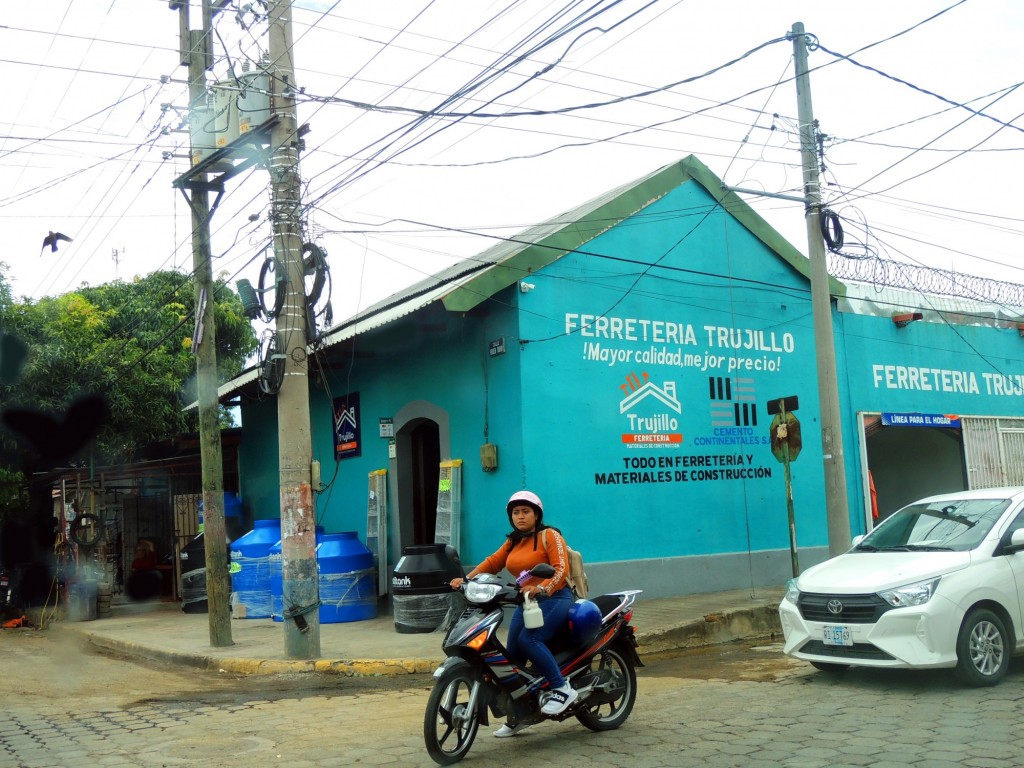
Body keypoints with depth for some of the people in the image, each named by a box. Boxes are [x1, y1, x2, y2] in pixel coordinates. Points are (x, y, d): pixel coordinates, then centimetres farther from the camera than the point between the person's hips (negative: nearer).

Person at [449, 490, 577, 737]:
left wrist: (543, 588, -34)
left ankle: (562, 689, -17)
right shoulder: (513, 542, 18)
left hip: (554, 598, -7)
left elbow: (562, 568, -17)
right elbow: (493, 562, 10)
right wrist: (466, 579, -4)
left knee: (528, 638, -29)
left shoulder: (549, 535, -5)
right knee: (512, 653, -1)